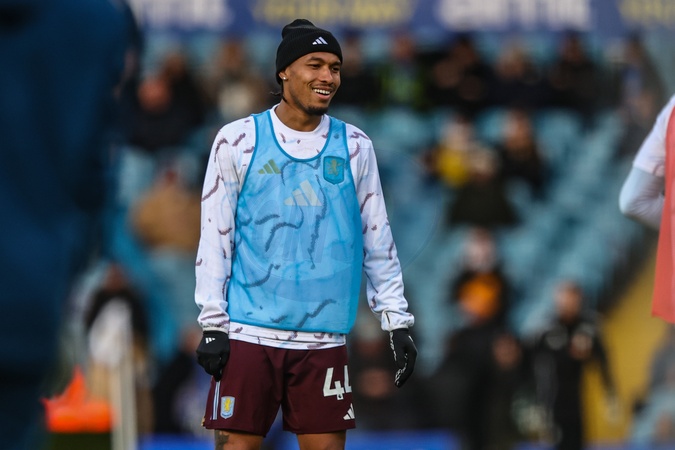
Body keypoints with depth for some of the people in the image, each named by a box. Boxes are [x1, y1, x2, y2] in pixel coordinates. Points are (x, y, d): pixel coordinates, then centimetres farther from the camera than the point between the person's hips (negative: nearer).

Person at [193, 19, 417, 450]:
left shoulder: (354, 146, 9)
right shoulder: (238, 140, 2)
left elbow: (378, 239, 12)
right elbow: (215, 237, 2)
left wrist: (397, 321, 6)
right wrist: (212, 325, -4)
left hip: (324, 337, 2)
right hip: (249, 331, -2)